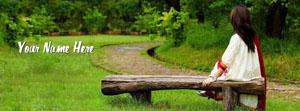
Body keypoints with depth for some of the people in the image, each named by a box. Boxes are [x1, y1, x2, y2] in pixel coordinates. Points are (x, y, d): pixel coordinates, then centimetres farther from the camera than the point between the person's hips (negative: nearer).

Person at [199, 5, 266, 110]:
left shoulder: (236, 37, -15)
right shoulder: (253, 36, 2)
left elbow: (226, 60, -16)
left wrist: (213, 77, -12)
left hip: (241, 74, -6)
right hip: (253, 74, 6)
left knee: (219, 64, 17)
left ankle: (215, 92, 24)